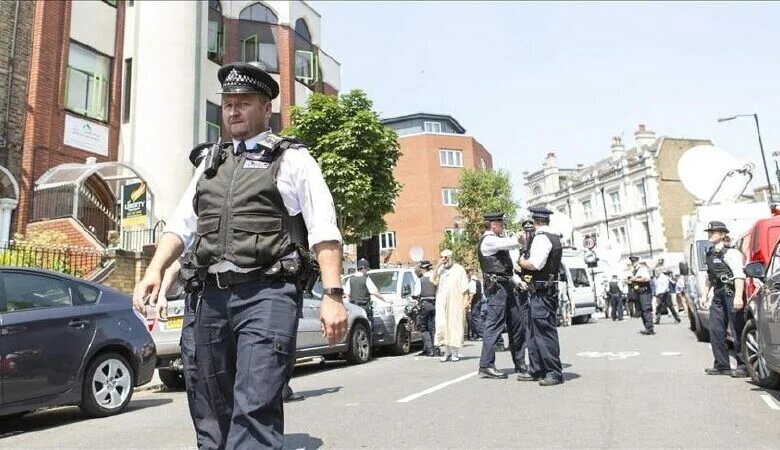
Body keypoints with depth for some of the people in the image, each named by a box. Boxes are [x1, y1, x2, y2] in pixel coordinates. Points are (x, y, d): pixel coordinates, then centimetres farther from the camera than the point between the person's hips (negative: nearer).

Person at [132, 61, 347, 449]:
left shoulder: (292, 160, 4)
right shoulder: (209, 163, 21)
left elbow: (324, 231, -5)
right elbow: (181, 225, 18)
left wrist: (332, 295, -15)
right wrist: (155, 270, 1)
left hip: (267, 295, -6)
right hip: (211, 297, 6)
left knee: (254, 410, -12)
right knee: (212, 413, 14)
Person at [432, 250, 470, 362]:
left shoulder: (459, 269, 3)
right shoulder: (440, 269, 12)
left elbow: (465, 287, 1)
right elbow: (434, 280, -3)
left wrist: (465, 302, -6)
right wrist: (438, 266, -8)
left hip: (455, 303, -3)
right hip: (442, 302, 3)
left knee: (455, 326, -1)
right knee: (441, 326, -2)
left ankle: (455, 352, 6)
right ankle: (445, 351, 8)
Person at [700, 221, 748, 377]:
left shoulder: (730, 253, -9)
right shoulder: (710, 254, 15)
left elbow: (739, 276, -17)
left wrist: (738, 297, -25)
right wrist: (704, 294, 20)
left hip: (731, 293, -8)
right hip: (718, 295, 8)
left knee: (737, 331, -2)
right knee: (716, 331, 7)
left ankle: (743, 366, 6)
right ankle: (722, 365, 15)